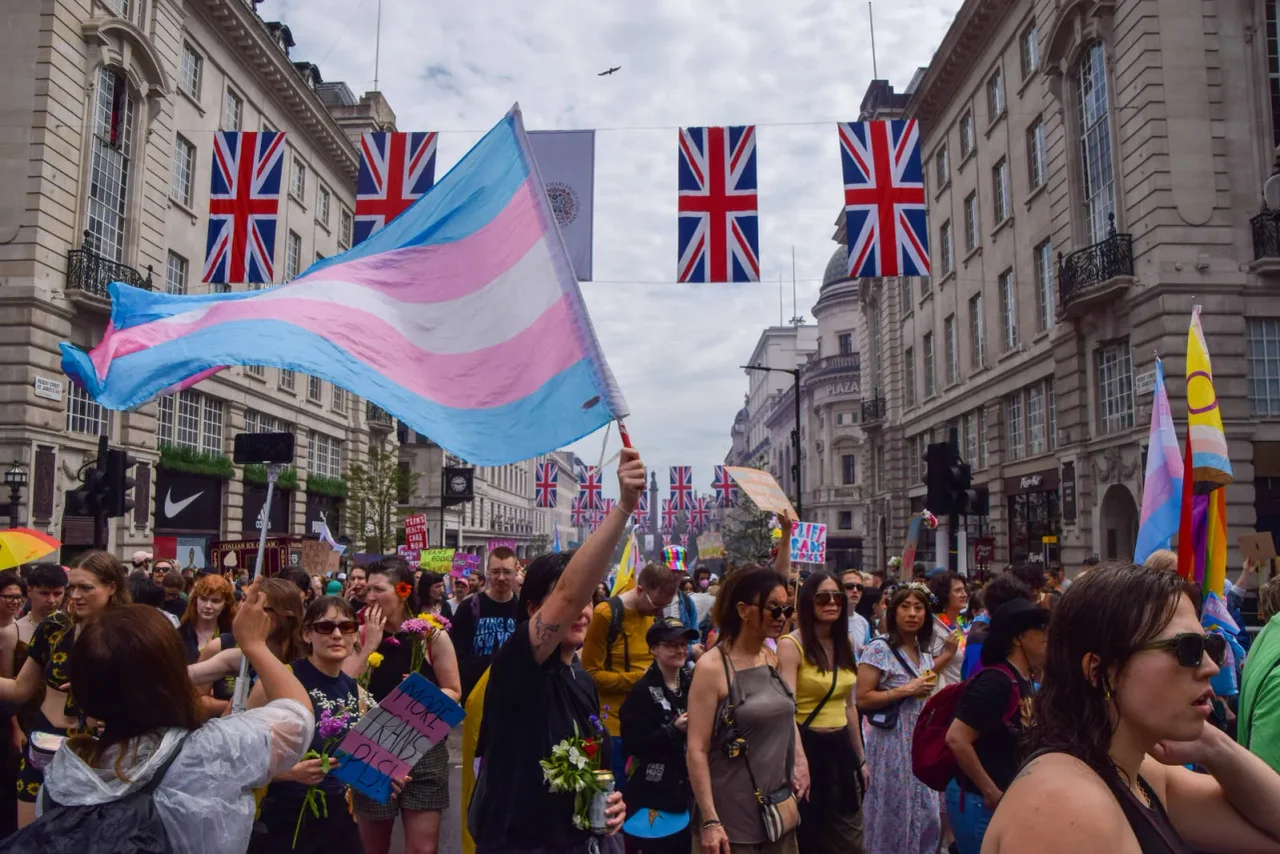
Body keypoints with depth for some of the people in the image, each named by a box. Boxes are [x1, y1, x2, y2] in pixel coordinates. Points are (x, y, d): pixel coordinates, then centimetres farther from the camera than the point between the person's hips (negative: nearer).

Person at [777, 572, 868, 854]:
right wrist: (798, 762, -34)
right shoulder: (791, 645, -14)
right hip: (808, 745, -7)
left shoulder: (845, 643, 9)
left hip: (841, 746, 7)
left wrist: (860, 758, 19)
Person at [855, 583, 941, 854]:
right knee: (893, 812, 2)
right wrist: (905, 690, -17)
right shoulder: (879, 649, -12)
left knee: (925, 812, 10)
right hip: (892, 741, -7)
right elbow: (862, 700, -17)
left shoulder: (924, 651, 11)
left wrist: (928, 688, 7)